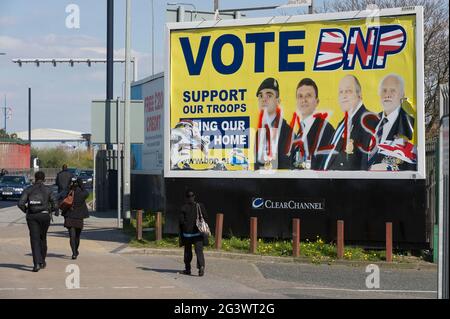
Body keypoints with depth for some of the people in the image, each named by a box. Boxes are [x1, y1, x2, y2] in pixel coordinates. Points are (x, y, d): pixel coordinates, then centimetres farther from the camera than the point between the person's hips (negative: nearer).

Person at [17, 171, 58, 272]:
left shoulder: (28, 190, 2)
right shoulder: (48, 190, 1)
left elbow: (20, 203, -8)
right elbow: (54, 205, -3)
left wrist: (26, 211, 10)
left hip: (32, 217, 0)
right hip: (44, 216, 0)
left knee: (35, 240, -2)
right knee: (43, 238, 19)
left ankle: (37, 263, -16)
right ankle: (42, 261, 27)